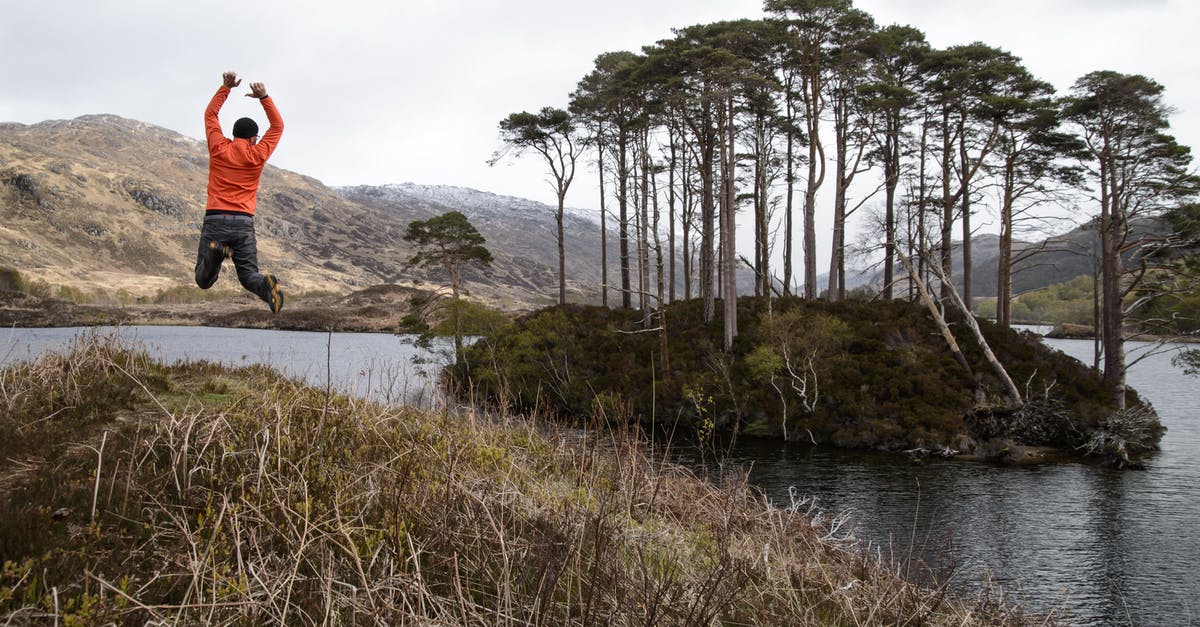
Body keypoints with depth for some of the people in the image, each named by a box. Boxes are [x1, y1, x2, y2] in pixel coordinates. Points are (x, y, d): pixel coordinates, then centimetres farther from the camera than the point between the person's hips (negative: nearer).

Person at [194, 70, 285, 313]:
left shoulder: (219, 149, 7)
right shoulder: (257, 155, 4)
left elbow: (210, 114, 23)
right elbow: (278, 126, 18)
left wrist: (225, 88, 24)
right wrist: (264, 98, 13)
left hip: (214, 220, 0)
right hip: (243, 223, 0)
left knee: (203, 281, 4)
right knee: (249, 275, 5)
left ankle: (215, 252, -28)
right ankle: (267, 284, -30)